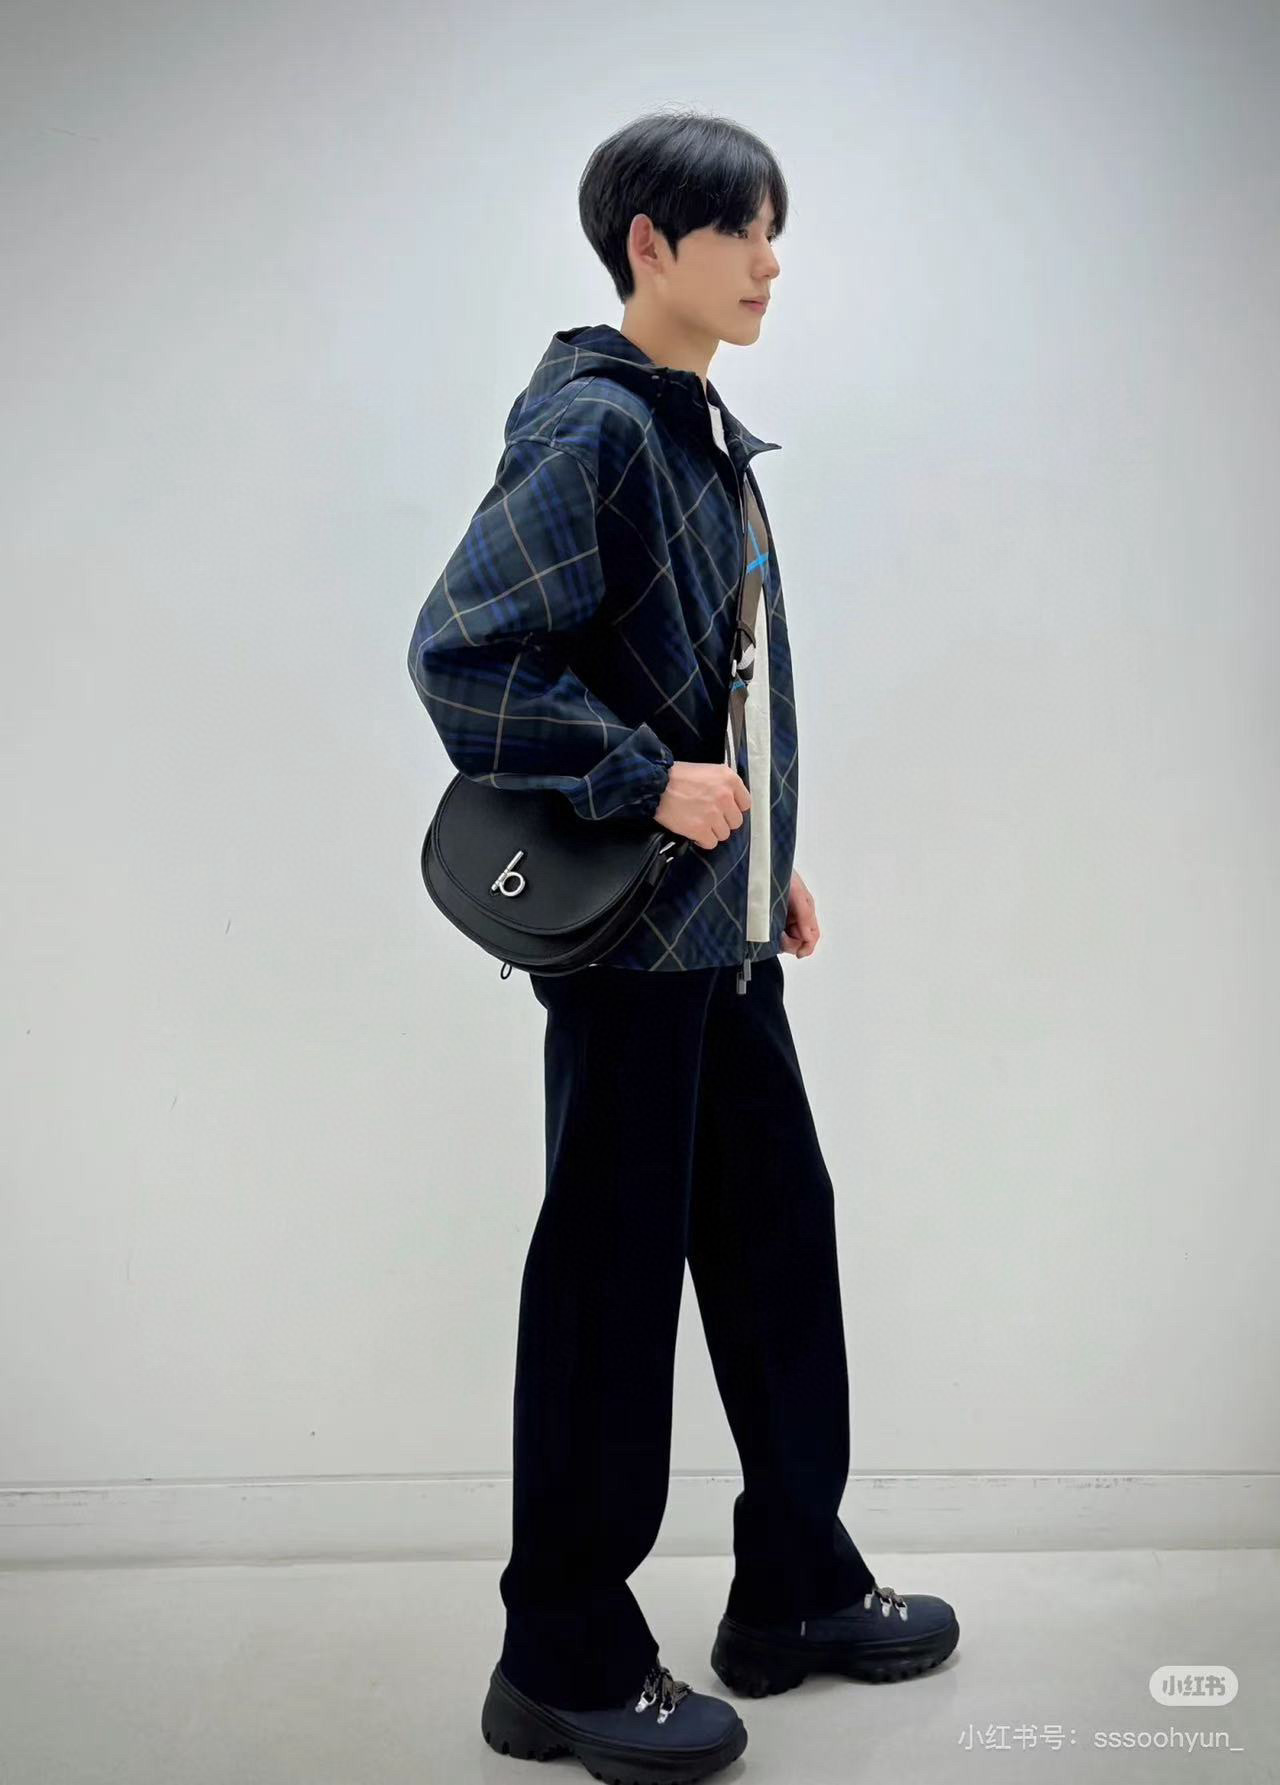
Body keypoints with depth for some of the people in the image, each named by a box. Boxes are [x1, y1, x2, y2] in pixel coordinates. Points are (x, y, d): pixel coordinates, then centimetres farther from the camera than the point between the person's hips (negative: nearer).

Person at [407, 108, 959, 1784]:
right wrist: (650, 785, -20)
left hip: (723, 924, 9)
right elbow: (460, 654, -21)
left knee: (777, 1235, 16)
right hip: (629, 935, -9)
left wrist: (771, 859, 17)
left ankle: (797, 1586, 34)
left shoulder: (707, 430, 15)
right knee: (611, 1278, 2)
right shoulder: (588, 426, -13)